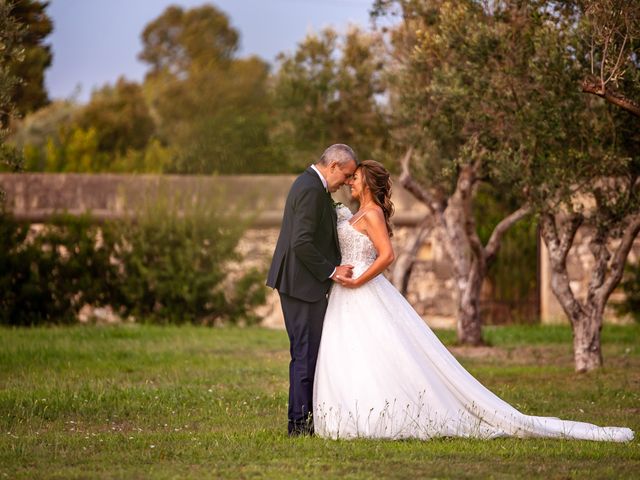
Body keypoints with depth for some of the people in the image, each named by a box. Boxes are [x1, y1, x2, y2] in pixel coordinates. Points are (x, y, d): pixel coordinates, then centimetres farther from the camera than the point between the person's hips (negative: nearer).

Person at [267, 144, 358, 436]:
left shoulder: (309, 184, 15)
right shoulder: (312, 190, -18)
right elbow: (302, 243, -25)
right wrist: (331, 271, -17)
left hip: (297, 281, 11)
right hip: (303, 283, -11)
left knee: (306, 352, 14)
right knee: (306, 353, -6)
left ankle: (304, 418, 18)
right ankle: (300, 422, -2)